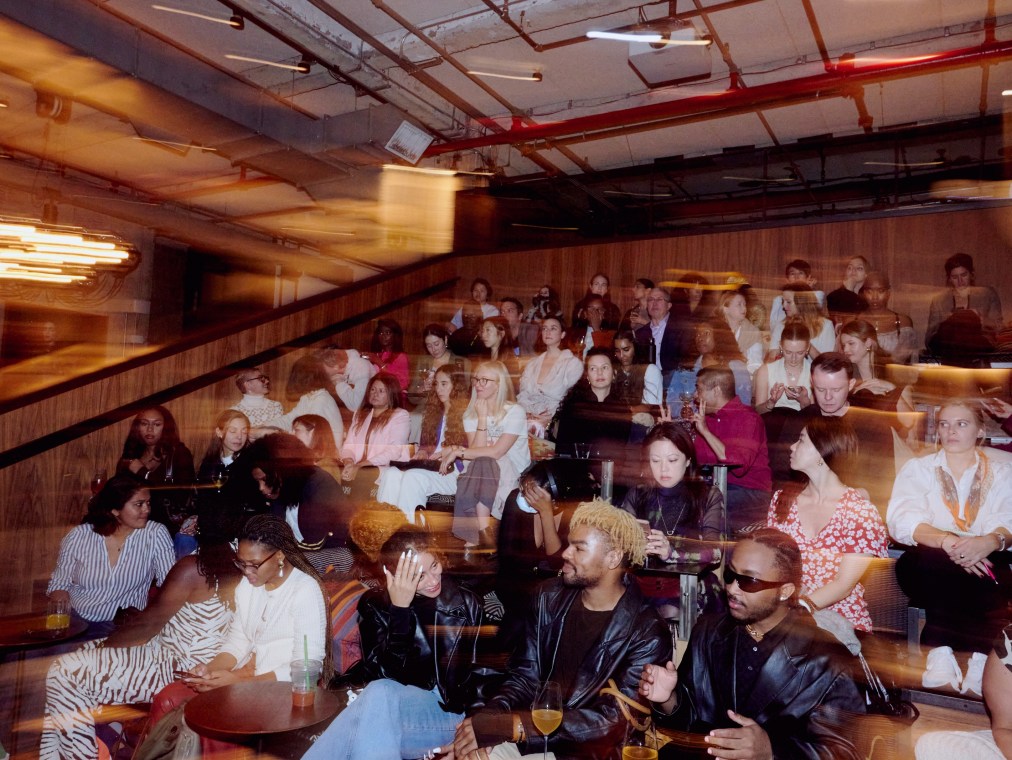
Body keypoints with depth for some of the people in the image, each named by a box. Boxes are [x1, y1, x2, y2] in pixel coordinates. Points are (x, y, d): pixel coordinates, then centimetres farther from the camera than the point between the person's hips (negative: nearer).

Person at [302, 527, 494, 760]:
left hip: (447, 712, -1)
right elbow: (389, 675, -11)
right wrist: (399, 609, -20)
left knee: (380, 695, -34)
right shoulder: (374, 604, 1)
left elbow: (481, 674, 5)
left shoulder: (466, 603, 1)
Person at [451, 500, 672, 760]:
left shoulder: (648, 634, -15)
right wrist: (487, 720, -19)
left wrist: (513, 726, -28)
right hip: (529, 735, 4)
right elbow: (525, 677, 3)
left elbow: (613, 720, -20)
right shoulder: (550, 596, 1)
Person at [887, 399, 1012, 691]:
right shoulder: (917, 468, 14)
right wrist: (947, 541, -25)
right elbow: (902, 520, -4)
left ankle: (943, 650, -31)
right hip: (928, 563, -1)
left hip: (985, 560, 1)